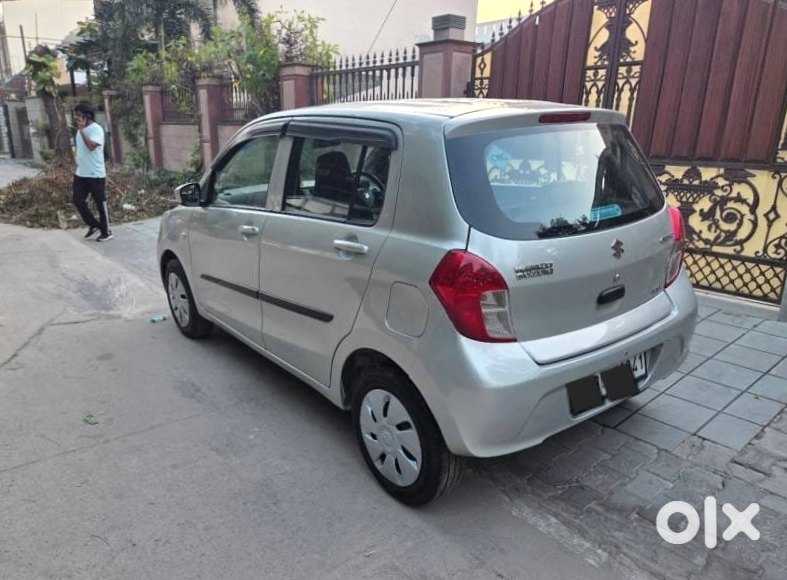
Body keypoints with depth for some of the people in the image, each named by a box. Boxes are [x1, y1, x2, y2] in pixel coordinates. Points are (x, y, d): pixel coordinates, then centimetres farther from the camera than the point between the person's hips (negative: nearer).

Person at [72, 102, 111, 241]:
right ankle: (94, 225, 23)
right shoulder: (81, 129, 13)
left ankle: (106, 232, 11)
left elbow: (91, 146, -29)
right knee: (78, 201, 6)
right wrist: (78, 167, 20)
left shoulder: (96, 129, -13)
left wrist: (81, 130, -25)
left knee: (100, 203, 0)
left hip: (95, 174, -8)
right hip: (80, 174, 8)